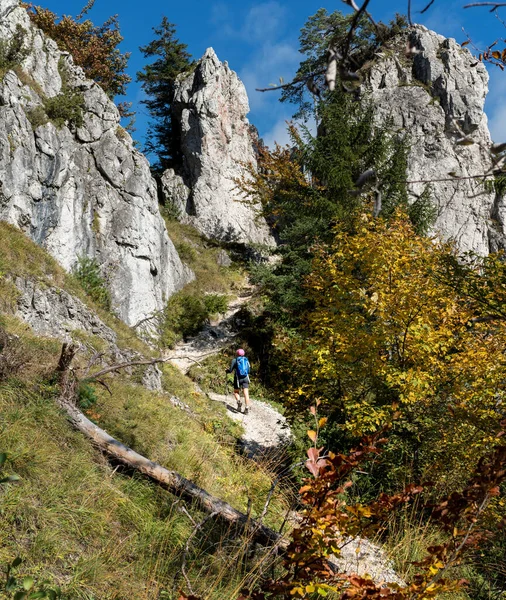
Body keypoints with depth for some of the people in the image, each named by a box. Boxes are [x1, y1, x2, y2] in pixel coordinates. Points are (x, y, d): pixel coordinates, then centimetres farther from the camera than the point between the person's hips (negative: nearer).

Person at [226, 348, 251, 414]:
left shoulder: (234, 360, 1)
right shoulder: (246, 360, 9)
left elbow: (230, 370, -4)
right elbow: (248, 370, 11)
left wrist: (227, 370, 17)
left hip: (238, 378, -2)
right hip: (246, 378, 2)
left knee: (236, 392, 15)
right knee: (246, 393, -3)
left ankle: (238, 401, -14)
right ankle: (247, 408, -13)